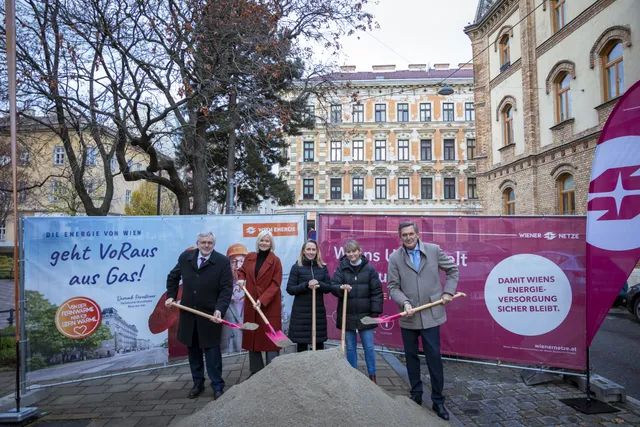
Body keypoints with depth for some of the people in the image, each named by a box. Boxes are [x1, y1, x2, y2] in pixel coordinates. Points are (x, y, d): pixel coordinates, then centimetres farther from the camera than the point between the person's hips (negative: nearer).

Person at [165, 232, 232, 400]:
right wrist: (171, 296, 4)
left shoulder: (223, 262, -11)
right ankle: (198, 383, 30)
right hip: (188, 313, 4)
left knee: (212, 350, 2)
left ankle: (217, 386, 15)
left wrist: (219, 310, -26)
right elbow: (173, 277, 16)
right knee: (193, 350, 14)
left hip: (210, 314, -4)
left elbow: (226, 289, -14)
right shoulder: (185, 257, 0)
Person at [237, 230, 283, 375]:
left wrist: (262, 300, -21)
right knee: (251, 337, 11)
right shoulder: (250, 257, 5)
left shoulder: (275, 261, -8)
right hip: (251, 304, 5)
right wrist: (241, 279, -2)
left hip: (269, 305, -5)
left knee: (270, 338, -1)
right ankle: (256, 370, 23)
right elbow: (242, 270, 21)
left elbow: (275, 284, -12)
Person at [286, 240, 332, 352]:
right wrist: (306, 285, -18)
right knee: (302, 343, 2)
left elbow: (328, 287, 6)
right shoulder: (297, 267, -2)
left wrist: (318, 284, -14)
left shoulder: (323, 267, 7)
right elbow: (290, 289, -4)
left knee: (319, 343, 6)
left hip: (319, 310, 3)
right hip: (301, 312, -3)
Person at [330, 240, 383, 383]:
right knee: (350, 347, 12)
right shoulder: (341, 268, 0)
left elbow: (377, 291, -2)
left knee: (369, 347, 7)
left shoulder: (369, 269, -3)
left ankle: (372, 375, 22)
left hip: (365, 315, -1)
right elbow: (332, 286, -5)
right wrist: (341, 287, -27)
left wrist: (375, 311, -7)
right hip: (347, 315, 1)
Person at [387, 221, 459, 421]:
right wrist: (405, 303, -19)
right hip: (408, 316, 1)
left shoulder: (434, 250, -3)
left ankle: (438, 401, 18)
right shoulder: (395, 258, -5)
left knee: (434, 357, 3)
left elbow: (452, 269, 9)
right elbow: (393, 287, -4)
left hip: (431, 314, -1)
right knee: (411, 357, 14)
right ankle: (416, 395, 32)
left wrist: (448, 292, 1)